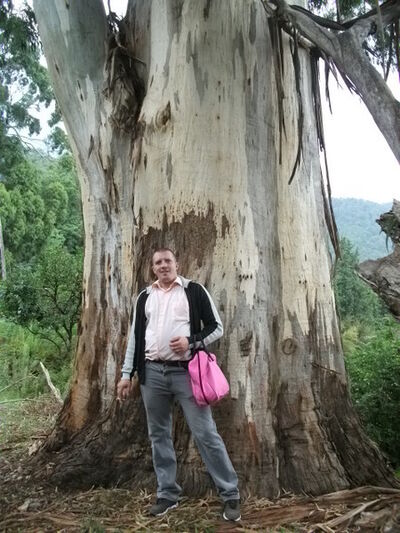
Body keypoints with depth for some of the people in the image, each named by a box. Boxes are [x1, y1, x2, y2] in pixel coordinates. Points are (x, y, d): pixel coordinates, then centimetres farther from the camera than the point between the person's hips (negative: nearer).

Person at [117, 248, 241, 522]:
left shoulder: (194, 290, 1)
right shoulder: (145, 297, 12)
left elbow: (216, 327, 1)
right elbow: (135, 337, 14)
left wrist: (191, 341, -16)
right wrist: (127, 374, 10)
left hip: (186, 372, -4)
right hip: (152, 373, 4)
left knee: (206, 434, -3)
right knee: (159, 435, 12)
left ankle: (231, 495, 10)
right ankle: (168, 494, 27)